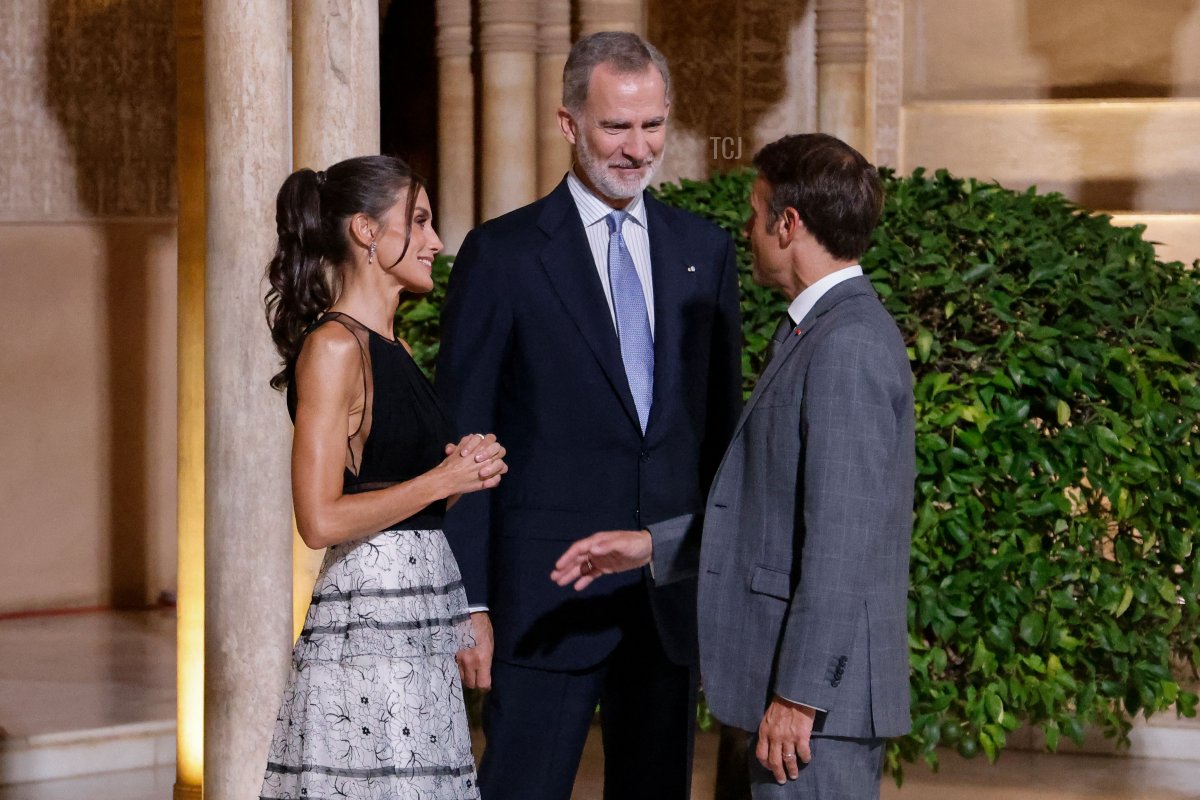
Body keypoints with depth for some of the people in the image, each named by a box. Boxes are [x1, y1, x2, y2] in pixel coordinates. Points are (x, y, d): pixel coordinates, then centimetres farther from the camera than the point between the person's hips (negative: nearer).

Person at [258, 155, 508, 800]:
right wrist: (442, 480, -9)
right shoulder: (333, 346, -11)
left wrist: (467, 468, 7)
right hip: (368, 622, -9)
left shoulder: (390, 347, 17)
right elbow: (322, 520, -18)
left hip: (421, 625, 9)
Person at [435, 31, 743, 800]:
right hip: (548, 594, -4)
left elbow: (722, 423, 13)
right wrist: (469, 602, -9)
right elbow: (462, 442, -4)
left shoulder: (706, 250, 10)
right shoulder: (502, 254, -3)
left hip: (673, 595, 4)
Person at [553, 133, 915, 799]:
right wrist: (654, 544, 17)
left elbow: (841, 540, -22)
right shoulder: (816, 333, 16)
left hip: (818, 692, -10)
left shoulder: (848, 348, -17)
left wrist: (799, 694, -21)